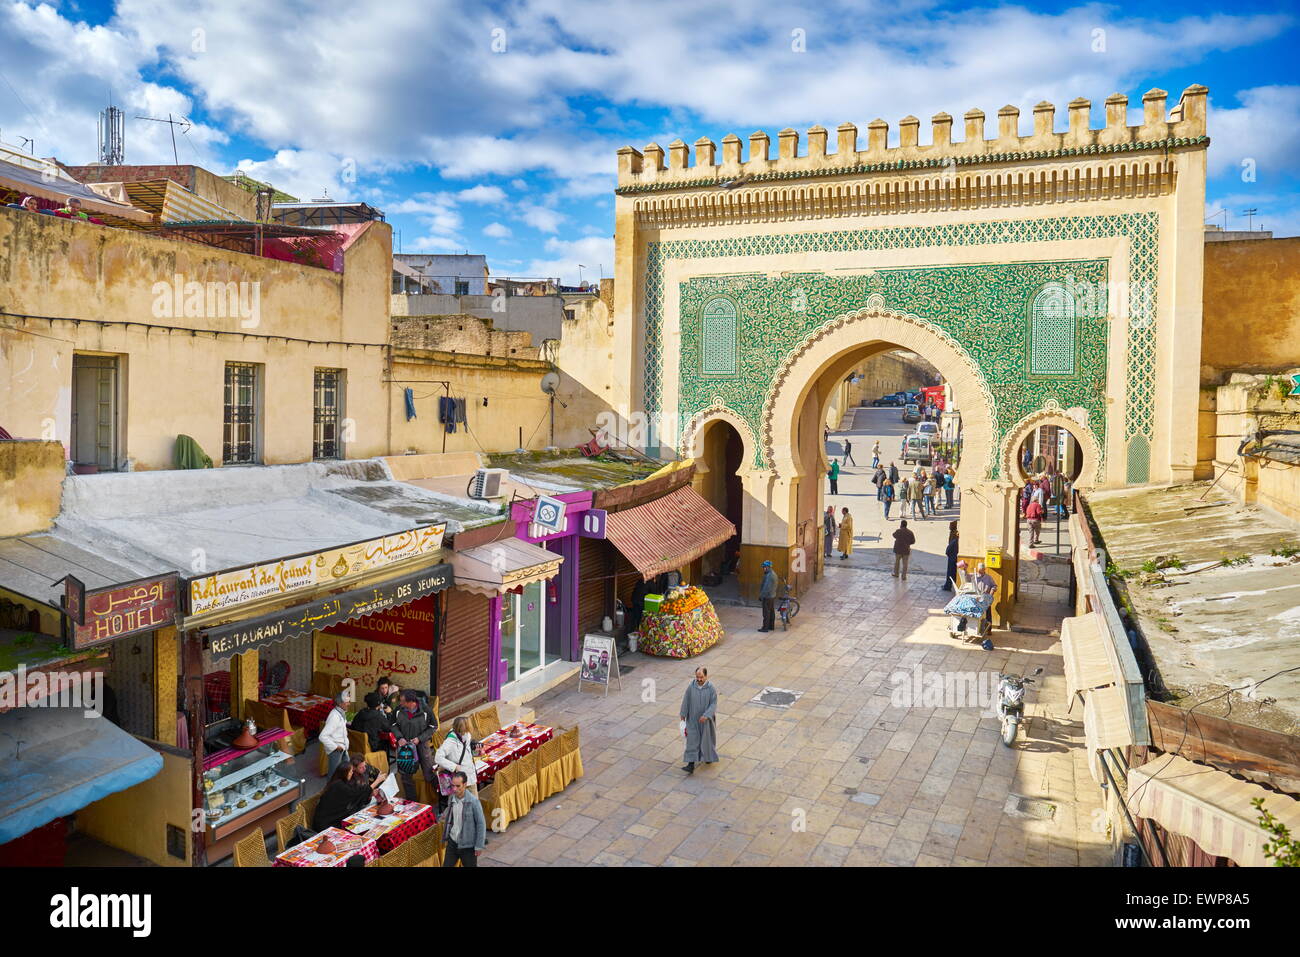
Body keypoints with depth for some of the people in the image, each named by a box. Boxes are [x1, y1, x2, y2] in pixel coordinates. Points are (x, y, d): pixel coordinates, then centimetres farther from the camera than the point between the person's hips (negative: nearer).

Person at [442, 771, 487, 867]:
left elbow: (481, 824, -16)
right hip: (452, 842, 5)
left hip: (468, 845, -5)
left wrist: (479, 846, -14)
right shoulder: (452, 798, -5)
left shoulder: (473, 801, -21)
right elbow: (449, 819, 9)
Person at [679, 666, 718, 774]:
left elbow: (714, 703, -16)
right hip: (693, 718, 1)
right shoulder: (691, 686, -11)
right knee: (692, 741, -3)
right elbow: (686, 701, -4)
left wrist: (706, 715, -27)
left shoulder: (711, 688, -16)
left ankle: (709, 755, 45)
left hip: (706, 719, -1)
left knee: (707, 737, 16)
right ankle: (691, 765, -5)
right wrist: (683, 716, -1)